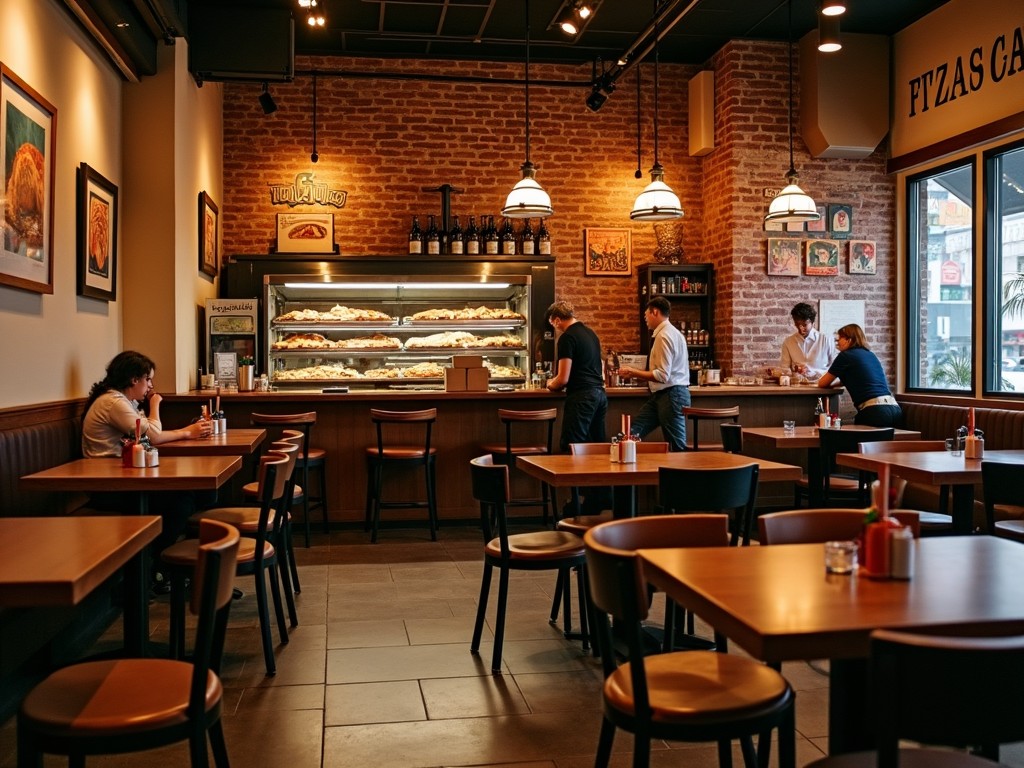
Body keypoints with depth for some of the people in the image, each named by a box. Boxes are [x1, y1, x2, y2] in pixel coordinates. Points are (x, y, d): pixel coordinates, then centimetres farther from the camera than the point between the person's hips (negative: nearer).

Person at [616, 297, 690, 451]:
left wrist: (633, 372, -14)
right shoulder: (672, 332, 14)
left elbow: (663, 376, -22)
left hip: (671, 395, -10)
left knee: (677, 446, -3)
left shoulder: (664, 336, -17)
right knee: (633, 433, 8)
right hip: (662, 394, 10)